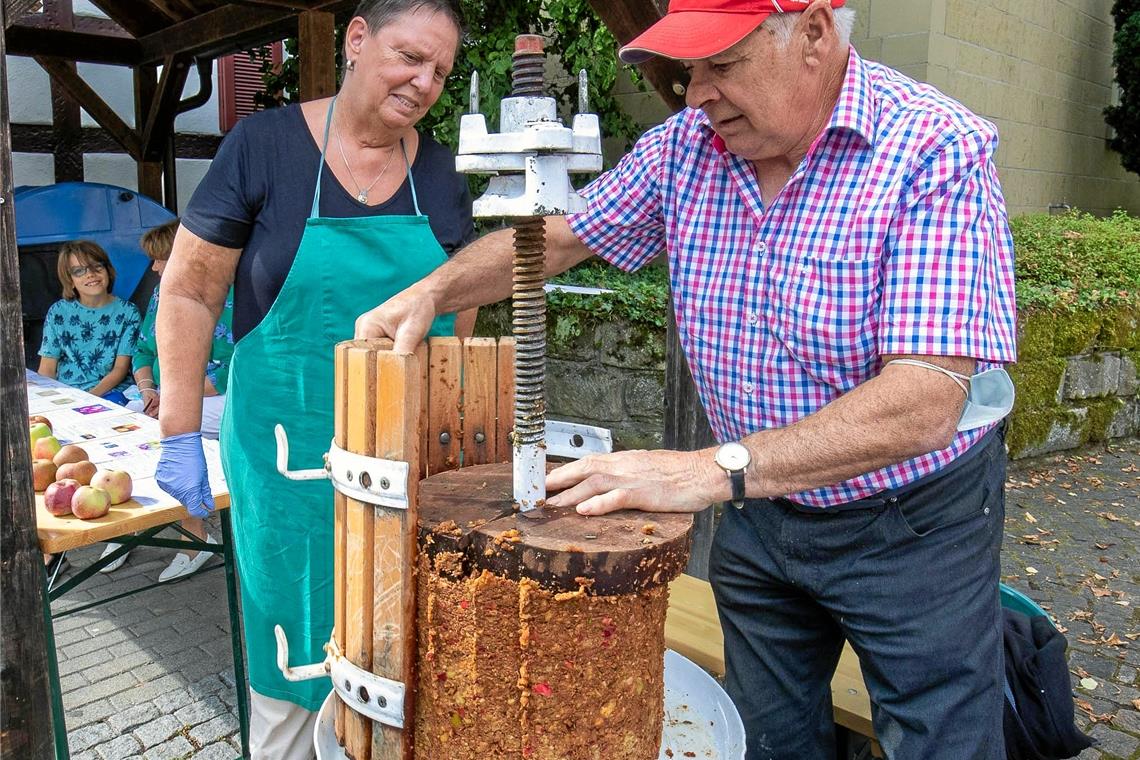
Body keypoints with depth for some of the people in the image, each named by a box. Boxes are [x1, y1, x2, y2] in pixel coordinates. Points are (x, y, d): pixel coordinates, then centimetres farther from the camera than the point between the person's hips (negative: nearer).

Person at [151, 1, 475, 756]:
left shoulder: (441, 174, 3)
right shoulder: (265, 143, -7)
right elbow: (189, 293, -4)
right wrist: (181, 435, -6)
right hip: (292, 457, -2)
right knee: (297, 646, 12)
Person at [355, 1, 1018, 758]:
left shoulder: (935, 150, -23)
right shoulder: (687, 144, -5)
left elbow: (925, 403, -32)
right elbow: (560, 234, 6)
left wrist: (714, 470, -38)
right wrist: (433, 291, -9)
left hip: (912, 524, -4)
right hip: (760, 512, 5)